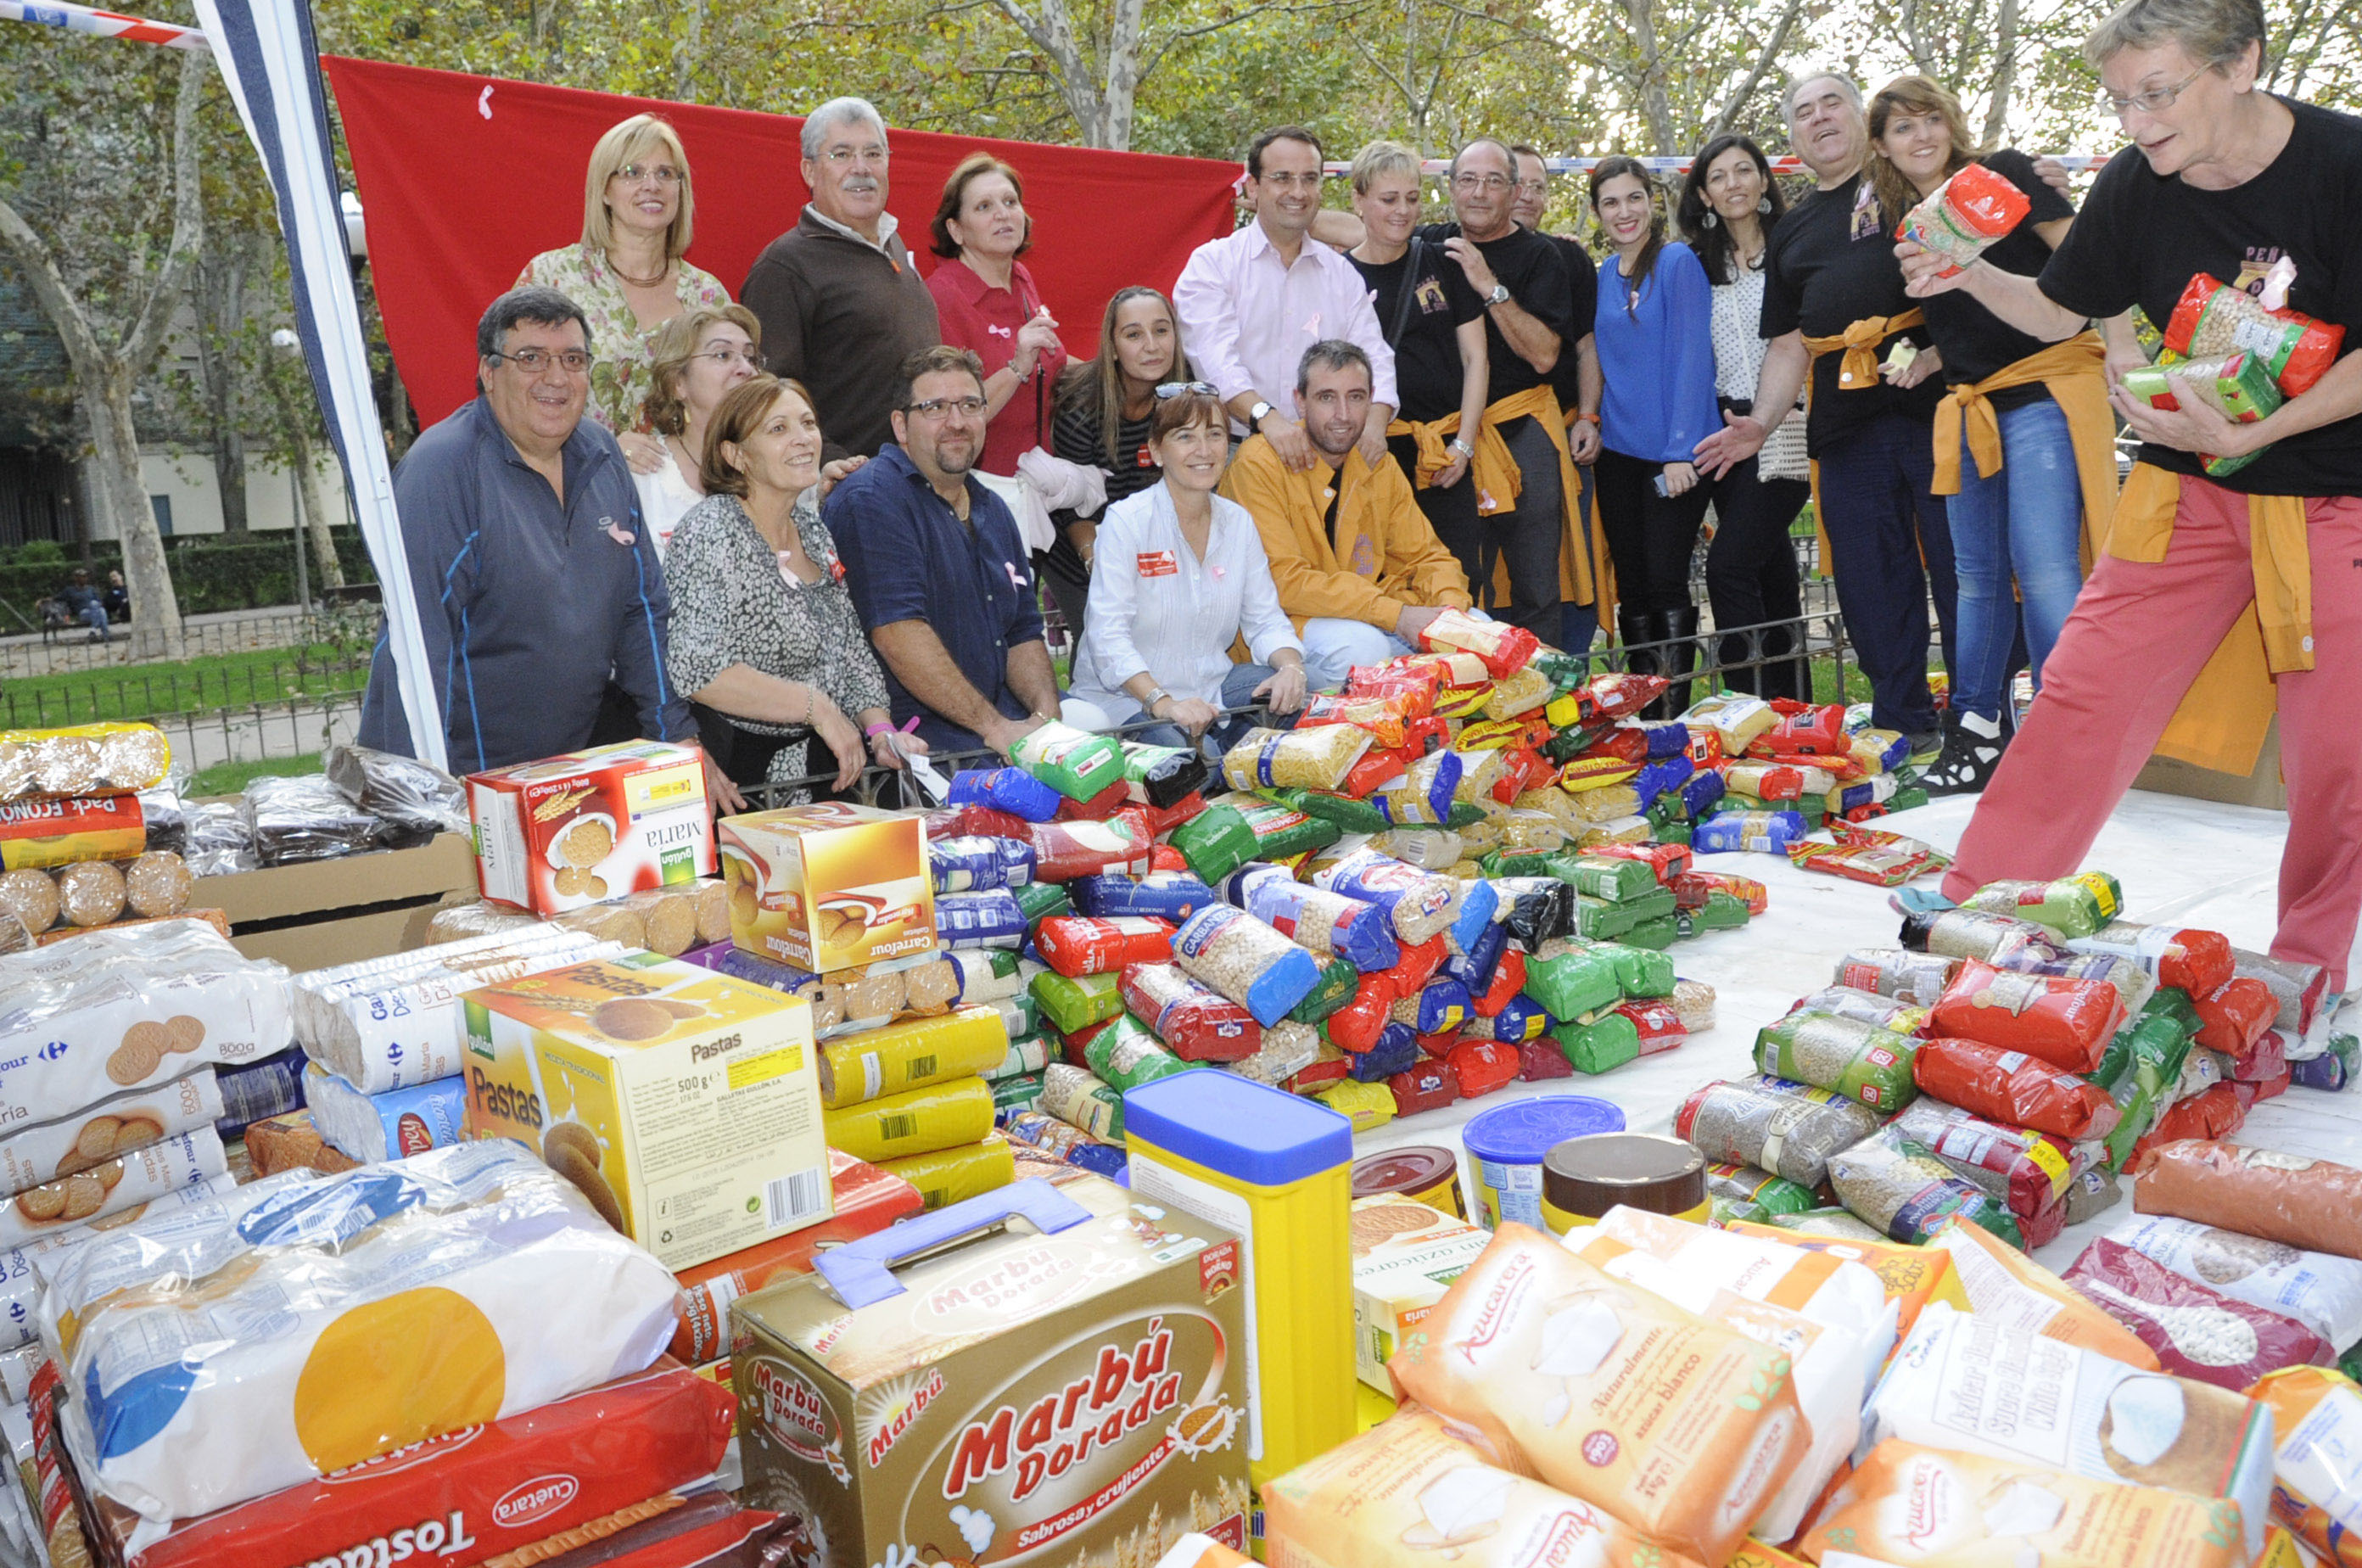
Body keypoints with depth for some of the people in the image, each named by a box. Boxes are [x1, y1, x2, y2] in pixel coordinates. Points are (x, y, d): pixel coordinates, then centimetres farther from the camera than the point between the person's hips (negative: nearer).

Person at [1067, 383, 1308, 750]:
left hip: (1211, 687, 6)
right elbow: (1107, 635, -18)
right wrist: (1162, 702, -33)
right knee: (1183, 748, -33)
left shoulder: (1238, 522, 8)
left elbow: (1265, 619, 7)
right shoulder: (1125, 521, -10)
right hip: (1127, 697, -6)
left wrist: (1291, 667, -17)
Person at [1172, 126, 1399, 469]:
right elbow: (1215, 356, -12)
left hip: (1326, 454, 4)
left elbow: (1372, 354, 9)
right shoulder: (1212, 263, 4)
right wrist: (1265, 415, -31)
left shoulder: (1342, 273, 18)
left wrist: (1376, 419, -14)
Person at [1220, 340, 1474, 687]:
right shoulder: (1260, 465, -13)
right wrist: (1397, 615, -26)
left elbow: (1426, 556, 13)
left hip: (1370, 621, 6)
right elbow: (1283, 581, -21)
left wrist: (1450, 610, -12)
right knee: (1361, 646, -35)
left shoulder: (1378, 465, 8)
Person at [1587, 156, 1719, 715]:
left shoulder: (1678, 262, -7)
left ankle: (1674, 715, 1)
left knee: (1666, 583, -7)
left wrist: (1681, 450, -18)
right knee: (1632, 587, 8)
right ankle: (1641, 716, 17)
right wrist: (1594, 422, 9)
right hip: (1618, 451, 6)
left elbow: (1691, 358, -13)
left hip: (1673, 454, -6)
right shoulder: (1605, 275, 11)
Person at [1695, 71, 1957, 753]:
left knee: (1960, 562, -6)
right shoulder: (1791, 234, 24)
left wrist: (1938, 352, -14)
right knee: (1869, 578, 5)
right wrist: (1760, 422, 8)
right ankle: (1903, 728, 13)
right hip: (1844, 424, 5)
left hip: (1931, 398, -5)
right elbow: (1790, 343, 22)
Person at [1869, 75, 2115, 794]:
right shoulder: (1902, 225, 14)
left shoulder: (2001, 176, -1)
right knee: (1979, 576, 11)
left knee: (2044, 568, -14)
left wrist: (2120, 345, -19)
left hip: (2044, 391, -6)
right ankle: (1976, 734, 20)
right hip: (1969, 407, 6)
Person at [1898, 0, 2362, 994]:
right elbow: (2059, 314, 9)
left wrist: (2245, 436, -26)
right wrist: (1973, 278, -10)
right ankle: (1975, 915, 5)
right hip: (2190, 489, 2)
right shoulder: (2135, 187, -6)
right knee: (2084, 696, -5)